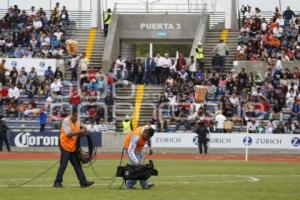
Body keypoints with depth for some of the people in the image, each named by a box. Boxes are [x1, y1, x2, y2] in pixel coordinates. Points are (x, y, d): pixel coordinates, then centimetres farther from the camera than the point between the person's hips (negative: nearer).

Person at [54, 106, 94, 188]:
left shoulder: (77, 122, 7)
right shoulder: (66, 121, -14)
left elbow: (78, 134, 16)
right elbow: (69, 133, -24)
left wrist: (83, 132, -6)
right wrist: (80, 132, -27)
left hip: (73, 146, 7)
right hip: (65, 145, -7)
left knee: (77, 164, 6)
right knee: (63, 164, -6)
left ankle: (83, 181, 6)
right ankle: (57, 182, 1)